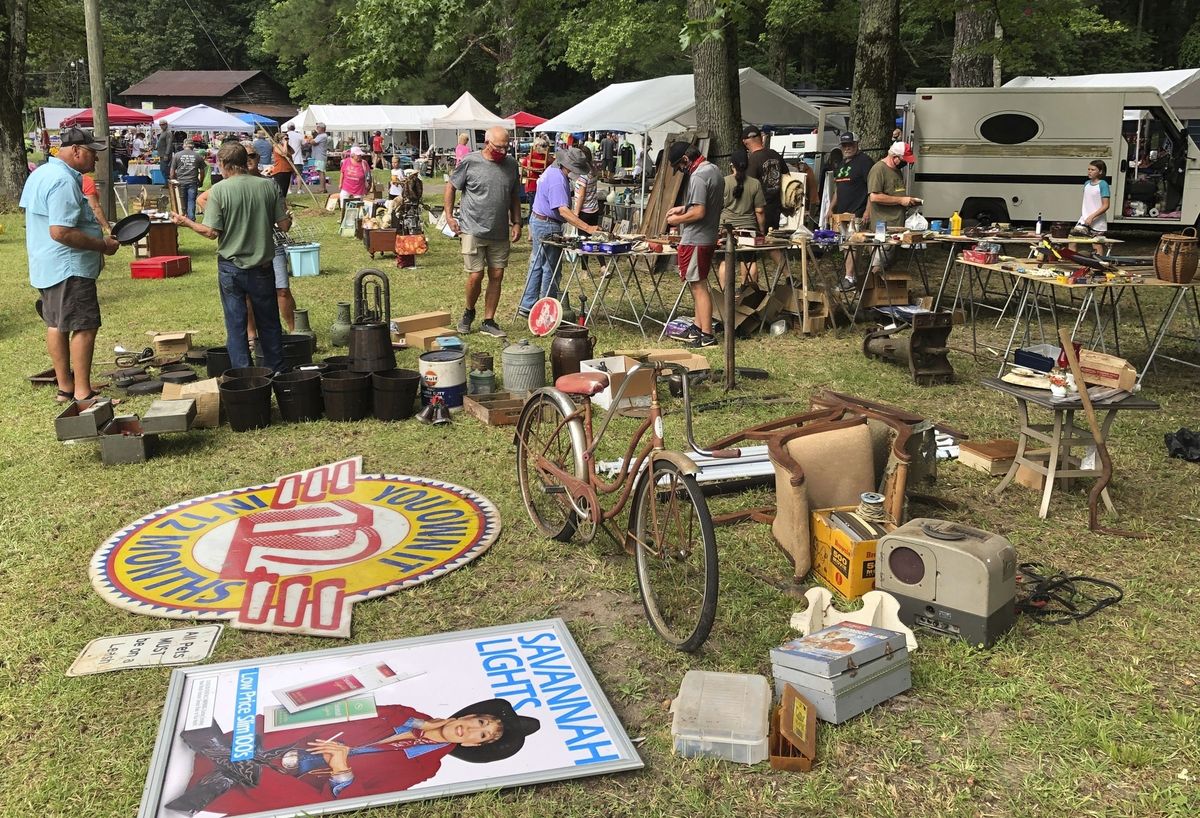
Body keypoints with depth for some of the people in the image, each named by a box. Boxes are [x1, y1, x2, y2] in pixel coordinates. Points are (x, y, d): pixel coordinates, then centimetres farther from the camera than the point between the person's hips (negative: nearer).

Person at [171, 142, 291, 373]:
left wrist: (186, 222, 5)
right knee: (269, 323, 15)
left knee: (236, 325, 8)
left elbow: (211, 232, -12)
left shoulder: (219, 190, -10)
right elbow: (284, 225, -3)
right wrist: (287, 217, 19)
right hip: (262, 266, 2)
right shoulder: (269, 186, -4)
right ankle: (276, 372, 23)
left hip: (230, 267, -2)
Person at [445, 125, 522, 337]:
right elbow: (451, 187, 3)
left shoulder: (511, 164, 6)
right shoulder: (469, 162, -7)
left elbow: (515, 196, 15)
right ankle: (469, 313, 22)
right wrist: (449, 216, -2)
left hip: (500, 233, 4)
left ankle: (488, 321, 16)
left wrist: (516, 223, 9)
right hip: (474, 230, -4)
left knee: (497, 276, 4)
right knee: (475, 275, -5)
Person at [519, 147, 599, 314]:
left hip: (537, 220, 10)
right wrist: (588, 228, -39)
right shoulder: (558, 180, -26)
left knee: (537, 265, 15)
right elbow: (563, 211, -35)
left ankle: (527, 307, 21)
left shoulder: (553, 169, 6)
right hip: (548, 226, -10)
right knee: (551, 269, 0)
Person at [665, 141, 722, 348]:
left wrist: (677, 219, -8)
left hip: (695, 240, -10)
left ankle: (707, 336, -4)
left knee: (698, 286, -6)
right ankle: (698, 328, 24)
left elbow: (698, 212, -24)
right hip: (709, 237, 10)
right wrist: (683, 208, 17)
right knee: (698, 285, 17)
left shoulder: (698, 177, -19)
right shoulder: (714, 170, 13)